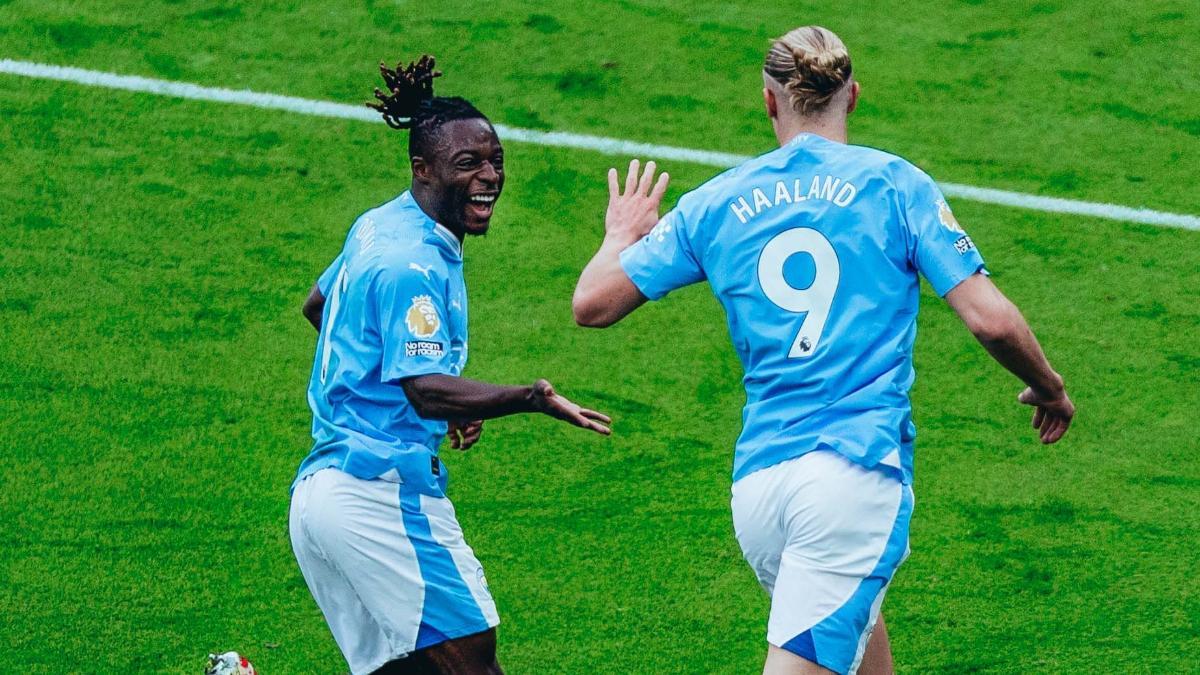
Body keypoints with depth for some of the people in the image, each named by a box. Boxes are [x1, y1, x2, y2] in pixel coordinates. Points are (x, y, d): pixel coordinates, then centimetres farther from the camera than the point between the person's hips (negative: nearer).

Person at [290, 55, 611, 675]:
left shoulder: (379, 226, 14)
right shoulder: (412, 265, -16)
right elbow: (427, 388, -25)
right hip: (383, 491, -10)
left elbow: (317, 305, 30)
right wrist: (528, 399, -39)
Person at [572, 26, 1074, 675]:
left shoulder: (716, 203, 11)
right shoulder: (894, 184, 3)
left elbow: (591, 303, 14)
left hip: (755, 481, 4)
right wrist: (1051, 390, 17)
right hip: (856, 470, -4)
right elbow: (991, 320, -3)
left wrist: (619, 237, 35)